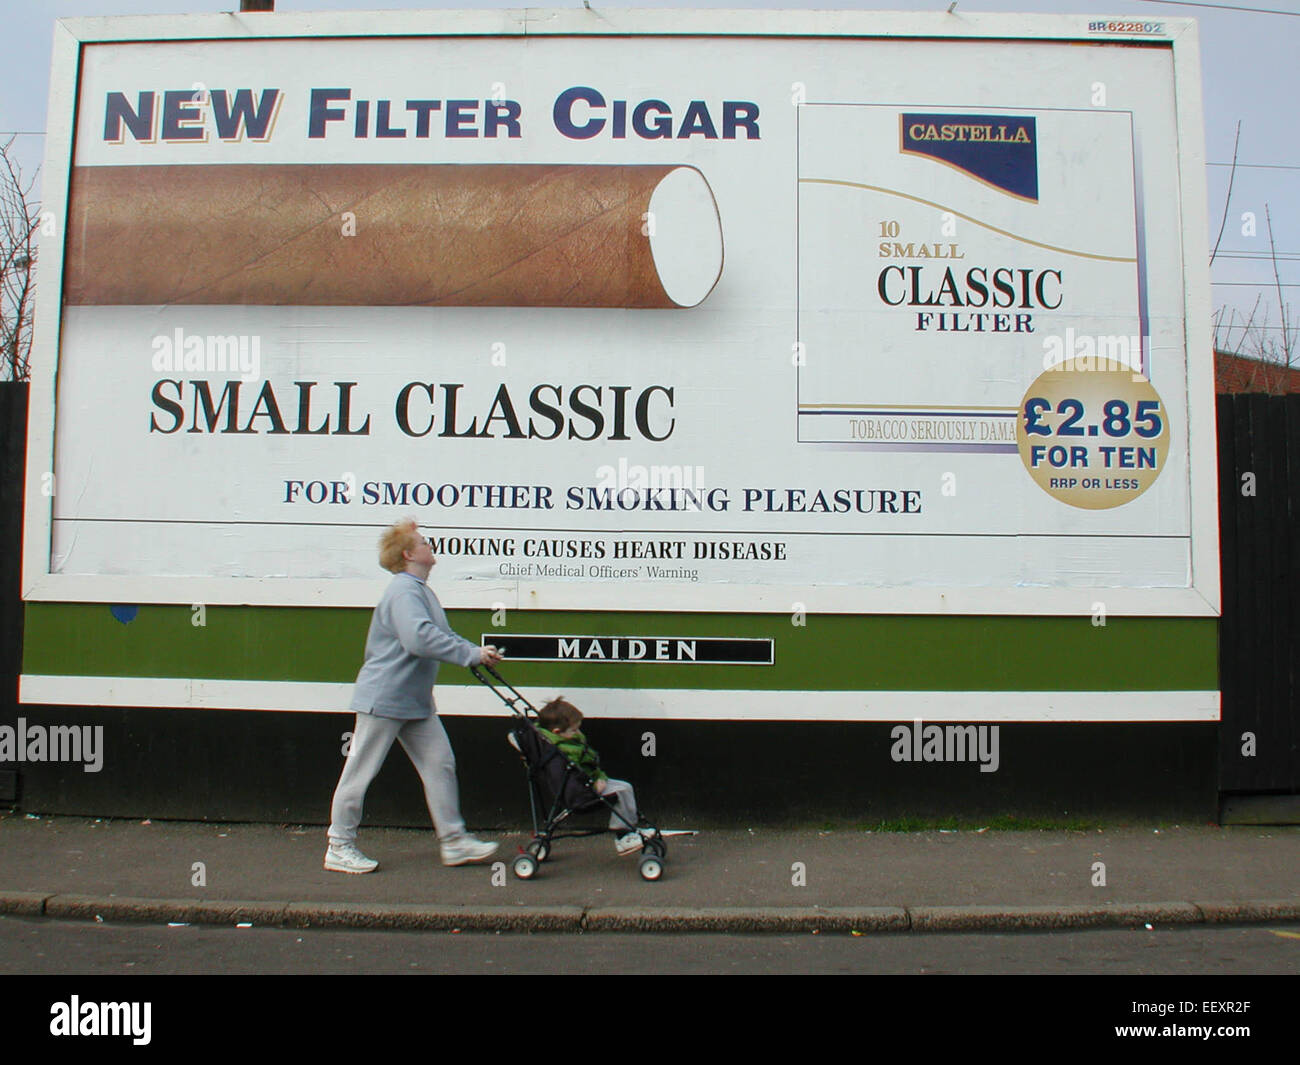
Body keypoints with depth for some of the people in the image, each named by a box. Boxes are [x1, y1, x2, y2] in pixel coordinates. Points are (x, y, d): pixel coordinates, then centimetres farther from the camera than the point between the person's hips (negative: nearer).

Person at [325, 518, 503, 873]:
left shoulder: (421, 590, 13)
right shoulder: (403, 591, -20)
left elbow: (442, 634, 20)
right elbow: (420, 638, -34)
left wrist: (476, 652, 5)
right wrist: (472, 654, -29)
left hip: (416, 700, 10)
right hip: (384, 697, -10)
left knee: (440, 764, 8)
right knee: (360, 771, 3)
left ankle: (454, 841, 14)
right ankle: (339, 847, 16)